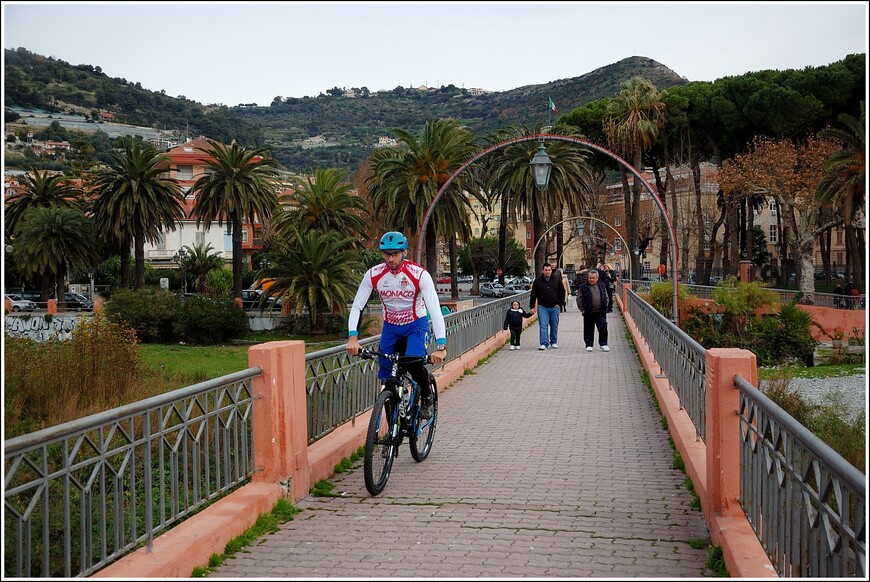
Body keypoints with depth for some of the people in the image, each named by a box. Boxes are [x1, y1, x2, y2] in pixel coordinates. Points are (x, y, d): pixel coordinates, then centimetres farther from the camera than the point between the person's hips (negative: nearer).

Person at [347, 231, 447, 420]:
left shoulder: (419, 275, -24)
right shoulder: (373, 275, -16)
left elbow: (435, 309, -30)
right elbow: (357, 307, -13)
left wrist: (441, 346, -42)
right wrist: (353, 337, -30)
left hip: (416, 325, -3)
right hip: (390, 326, 3)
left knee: (414, 363, -30)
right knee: (386, 379, -1)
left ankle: (427, 397, 1)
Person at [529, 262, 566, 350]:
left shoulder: (557, 280, 3)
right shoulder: (537, 281, 1)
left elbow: (562, 292, 10)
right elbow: (533, 294, 4)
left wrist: (560, 303, 2)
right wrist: (532, 306, 0)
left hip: (554, 307, 1)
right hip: (542, 307, -1)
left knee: (554, 326, 11)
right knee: (543, 326, -9)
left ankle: (554, 342, 25)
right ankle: (544, 343, -10)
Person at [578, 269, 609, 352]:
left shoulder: (601, 285, 9)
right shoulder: (583, 287, -1)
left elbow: (606, 297, 16)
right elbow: (579, 299, 2)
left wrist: (605, 307, 7)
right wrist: (582, 309, -5)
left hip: (600, 312, 2)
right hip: (588, 312, -2)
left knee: (603, 327, -4)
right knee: (589, 329, 5)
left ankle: (603, 344, 7)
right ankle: (589, 345, 15)